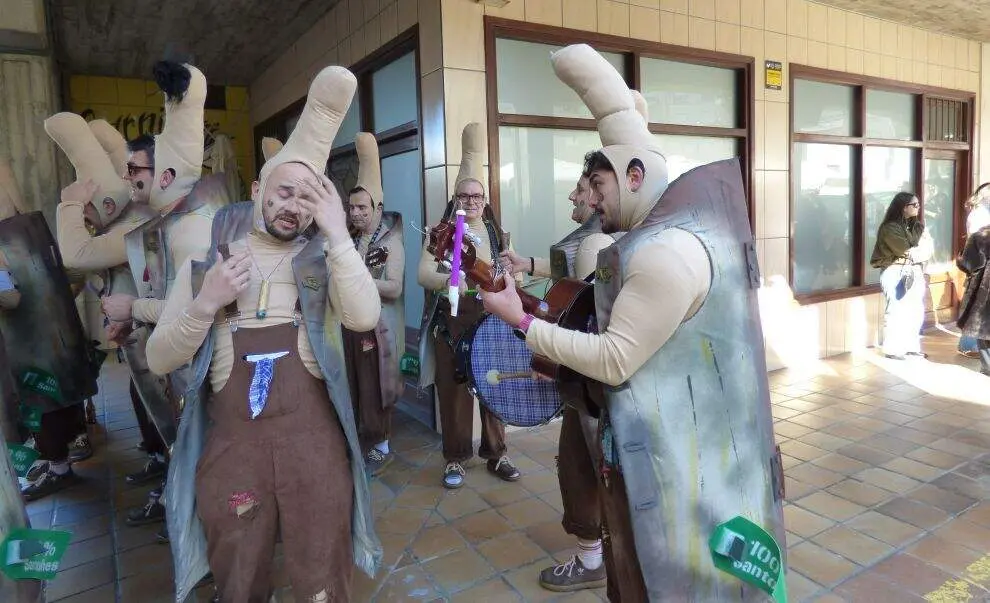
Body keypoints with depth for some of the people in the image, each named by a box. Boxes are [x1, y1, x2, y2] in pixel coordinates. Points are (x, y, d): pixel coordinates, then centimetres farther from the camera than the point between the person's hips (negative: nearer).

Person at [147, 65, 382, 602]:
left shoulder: (322, 257, 3)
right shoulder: (208, 255, 7)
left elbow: (365, 317, -18)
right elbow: (159, 360, 3)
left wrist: (338, 233, -14)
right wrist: (206, 302, -13)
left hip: (314, 432, -1)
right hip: (230, 437, 2)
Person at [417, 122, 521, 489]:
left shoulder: (498, 234, 12)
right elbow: (423, 273, -7)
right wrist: (452, 281, -24)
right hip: (452, 321, -2)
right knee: (453, 392, 2)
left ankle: (496, 455, 20)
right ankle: (455, 459, 17)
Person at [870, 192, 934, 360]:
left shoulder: (917, 226, 13)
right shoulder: (889, 228, -10)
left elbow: (929, 249, 4)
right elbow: (907, 251, -17)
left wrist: (912, 253, -12)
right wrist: (919, 251, -1)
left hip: (915, 272, 7)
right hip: (895, 273, -7)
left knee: (916, 310, 7)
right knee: (896, 311, -5)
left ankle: (911, 346, 18)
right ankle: (892, 349, 2)